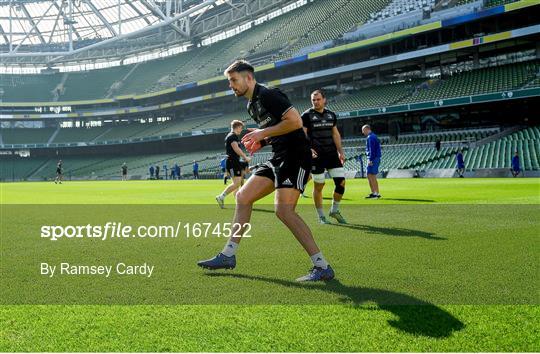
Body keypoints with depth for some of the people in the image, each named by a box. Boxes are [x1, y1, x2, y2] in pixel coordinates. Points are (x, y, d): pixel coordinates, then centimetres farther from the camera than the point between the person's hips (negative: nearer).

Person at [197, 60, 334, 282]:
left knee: (283, 209, -21)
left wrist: (263, 133, -15)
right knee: (243, 197, 8)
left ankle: (322, 267, -15)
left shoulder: (268, 95, -11)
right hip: (278, 158, 10)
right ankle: (229, 255, 16)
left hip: (295, 156, -10)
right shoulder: (252, 105, 19)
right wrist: (261, 141, 8)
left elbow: (295, 121, -21)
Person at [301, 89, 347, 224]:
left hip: (332, 154, 4)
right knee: (318, 186, 1)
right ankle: (321, 216, 14)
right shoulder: (307, 115, -2)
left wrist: (340, 151, 10)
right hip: (316, 156, -4)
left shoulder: (331, 115, 13)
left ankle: (334, 210, 18)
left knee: (341, 181, -3)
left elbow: (335, 134, 17)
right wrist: (308, 149, -22)